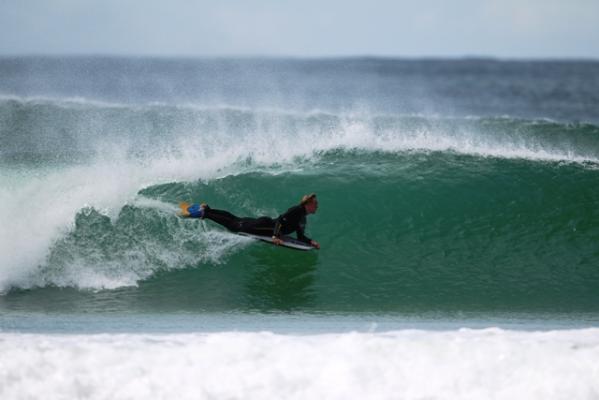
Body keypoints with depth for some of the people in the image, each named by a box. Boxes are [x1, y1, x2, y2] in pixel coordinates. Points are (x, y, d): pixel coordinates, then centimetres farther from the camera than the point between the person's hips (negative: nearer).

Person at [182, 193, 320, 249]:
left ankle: (206, 210, 17)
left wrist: (311, 242, 0)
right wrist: (275, 236, -38)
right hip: (266, 225, -8)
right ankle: (204, 213, -2)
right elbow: (281, 219, -30)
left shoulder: (303, 218, 11)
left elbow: (300, 237, 17)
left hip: (270, 229, 8)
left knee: (234, 220, 14)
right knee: (234, 224, -4)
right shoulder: (297, 210, -19)